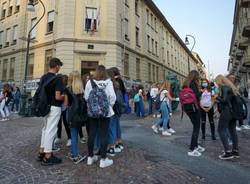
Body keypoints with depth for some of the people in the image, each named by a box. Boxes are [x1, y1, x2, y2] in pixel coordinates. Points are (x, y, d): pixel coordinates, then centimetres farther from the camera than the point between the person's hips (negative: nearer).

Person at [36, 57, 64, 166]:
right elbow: (57, 97, -22)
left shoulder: (43, 78, 7)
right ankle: (47, 156, 9)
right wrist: (65, 97, -4)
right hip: (54, 107, -8)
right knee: (51, 130, -1)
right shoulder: (57, 79, -18)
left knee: (45, 128, 18)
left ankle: (42, 152, 29)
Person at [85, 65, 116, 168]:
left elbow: (86, 97, -2)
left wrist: (91, 105, 13)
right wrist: (110, 105, 5)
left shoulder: (90, 82, -1)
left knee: (91, 134, 13)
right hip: (105, 112, -2)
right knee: (104, 135, 5)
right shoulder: (108, 82, -7)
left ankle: (90, 157, 27)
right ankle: (103, 160, 13)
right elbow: (112, 96, -11)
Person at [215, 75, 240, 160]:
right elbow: (231, 99, 16)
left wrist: (216, 97, -9)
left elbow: (224, 100, -20)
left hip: (227, 111, -8)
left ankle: (228, 152, -5)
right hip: (233, 111, 9)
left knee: (221, 130, -3)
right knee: (232, 130, 14)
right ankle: (235, 151, 21)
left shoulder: (224, 87, -7)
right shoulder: (231, 87, 16)